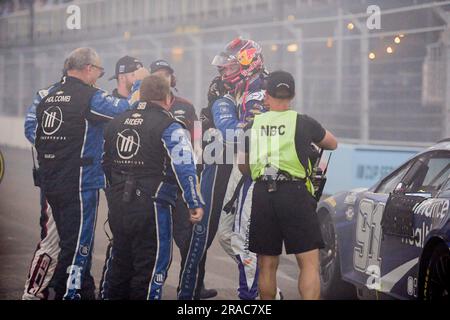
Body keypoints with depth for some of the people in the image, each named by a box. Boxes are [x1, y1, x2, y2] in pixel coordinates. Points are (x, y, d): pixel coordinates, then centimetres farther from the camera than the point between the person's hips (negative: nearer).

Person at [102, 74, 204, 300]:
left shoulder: (117, 123, 12)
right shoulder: (168, 127, -8)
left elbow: (106, 164, 21)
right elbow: (184, 167, -16)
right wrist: (195, 203, -10)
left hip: (118, 206, 7)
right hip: (152, 207, -6)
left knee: (122, 263, 19)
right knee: (152, 266, 0)